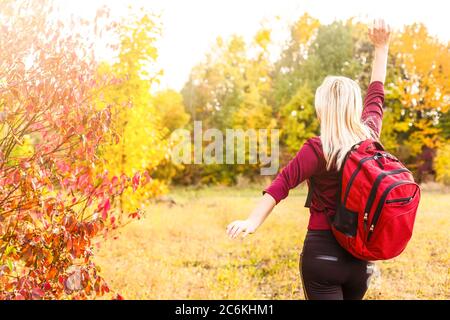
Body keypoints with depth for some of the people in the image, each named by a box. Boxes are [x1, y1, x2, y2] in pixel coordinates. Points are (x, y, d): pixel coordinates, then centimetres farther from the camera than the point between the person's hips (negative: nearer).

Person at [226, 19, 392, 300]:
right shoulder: (370, 136, 1)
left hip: (323, 252, -5)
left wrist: (253, 221, -28)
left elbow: (282, 184, -22)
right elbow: (376, 94, 15)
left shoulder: (318, 149, -13)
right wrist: (381, 47, 24)